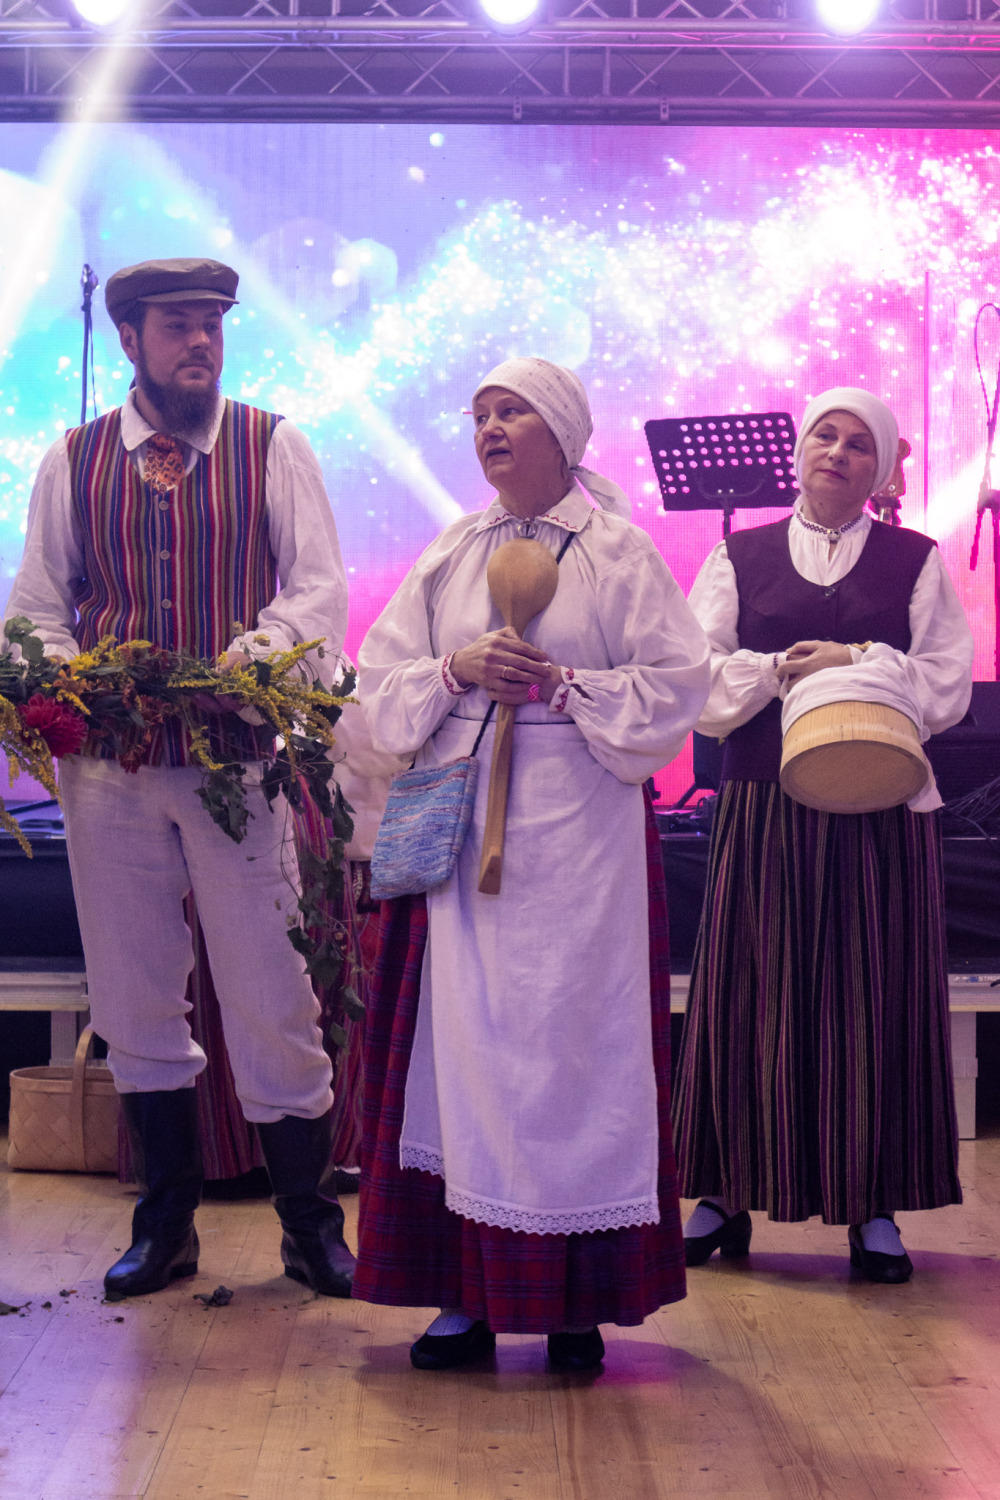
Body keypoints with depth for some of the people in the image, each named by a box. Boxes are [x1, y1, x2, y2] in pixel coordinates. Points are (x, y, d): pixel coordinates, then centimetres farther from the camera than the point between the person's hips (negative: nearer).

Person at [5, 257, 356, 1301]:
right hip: (108, 765, 2)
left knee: (272, 999, -1)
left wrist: (246, 658, -21)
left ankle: (310, 1227, 15)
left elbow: (319, 587, -2)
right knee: (135, 1001, 9)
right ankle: (165, 1225, 24)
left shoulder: (273, 448, 5)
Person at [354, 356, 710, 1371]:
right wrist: (457, 669, -7)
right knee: (463, 1040, 1)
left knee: (575, 1040, -2)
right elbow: (382, 680, 10)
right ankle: (468, 1290, 9)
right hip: (458, 823, 3)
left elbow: (672, 685, -1)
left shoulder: (618, 551, 3)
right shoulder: (448, 553, 13)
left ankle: (578, 1299, 8)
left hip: (577, 829, -3)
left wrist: (563, 685, -12)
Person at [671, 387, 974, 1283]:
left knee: (875, 1001, 1)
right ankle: (726, 1196, 11)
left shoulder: (917, 563, 10)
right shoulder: (738, 560, 11)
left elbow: (948, 687, 1)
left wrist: (858, 662, -10)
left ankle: (874, 1208, 10)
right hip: (763, 809, 0)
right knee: (751, 999, 1)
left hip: (881, 815, 0)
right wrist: (783, 670, -10)